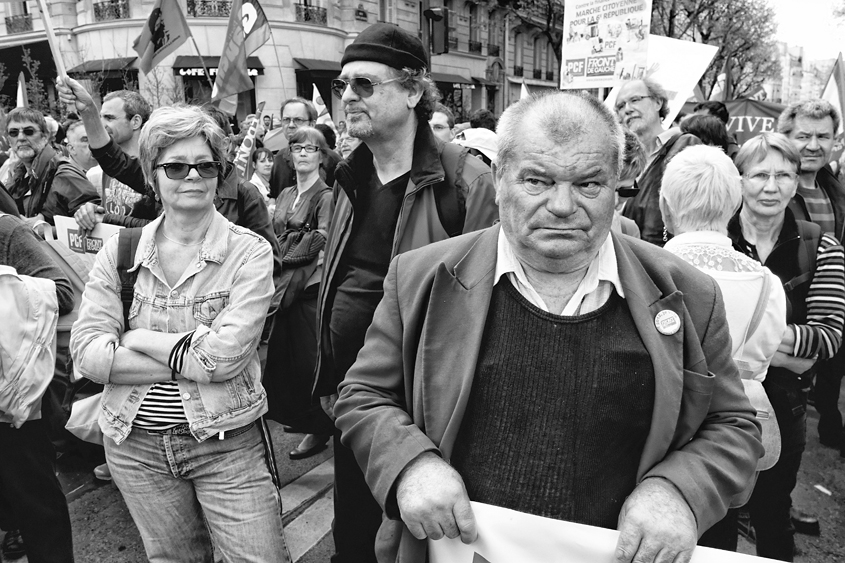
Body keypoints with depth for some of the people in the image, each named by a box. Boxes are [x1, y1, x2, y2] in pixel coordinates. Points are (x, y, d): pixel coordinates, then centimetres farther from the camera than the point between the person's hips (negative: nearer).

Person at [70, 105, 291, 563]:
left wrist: (138, 339, -11)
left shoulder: (249, 251, -9)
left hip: (227, 442, -3)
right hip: (134, 444, 3)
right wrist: (188, 361, -16)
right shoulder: (119, 251, 0)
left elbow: (225, 354, -20)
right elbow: (87, 353, -9)